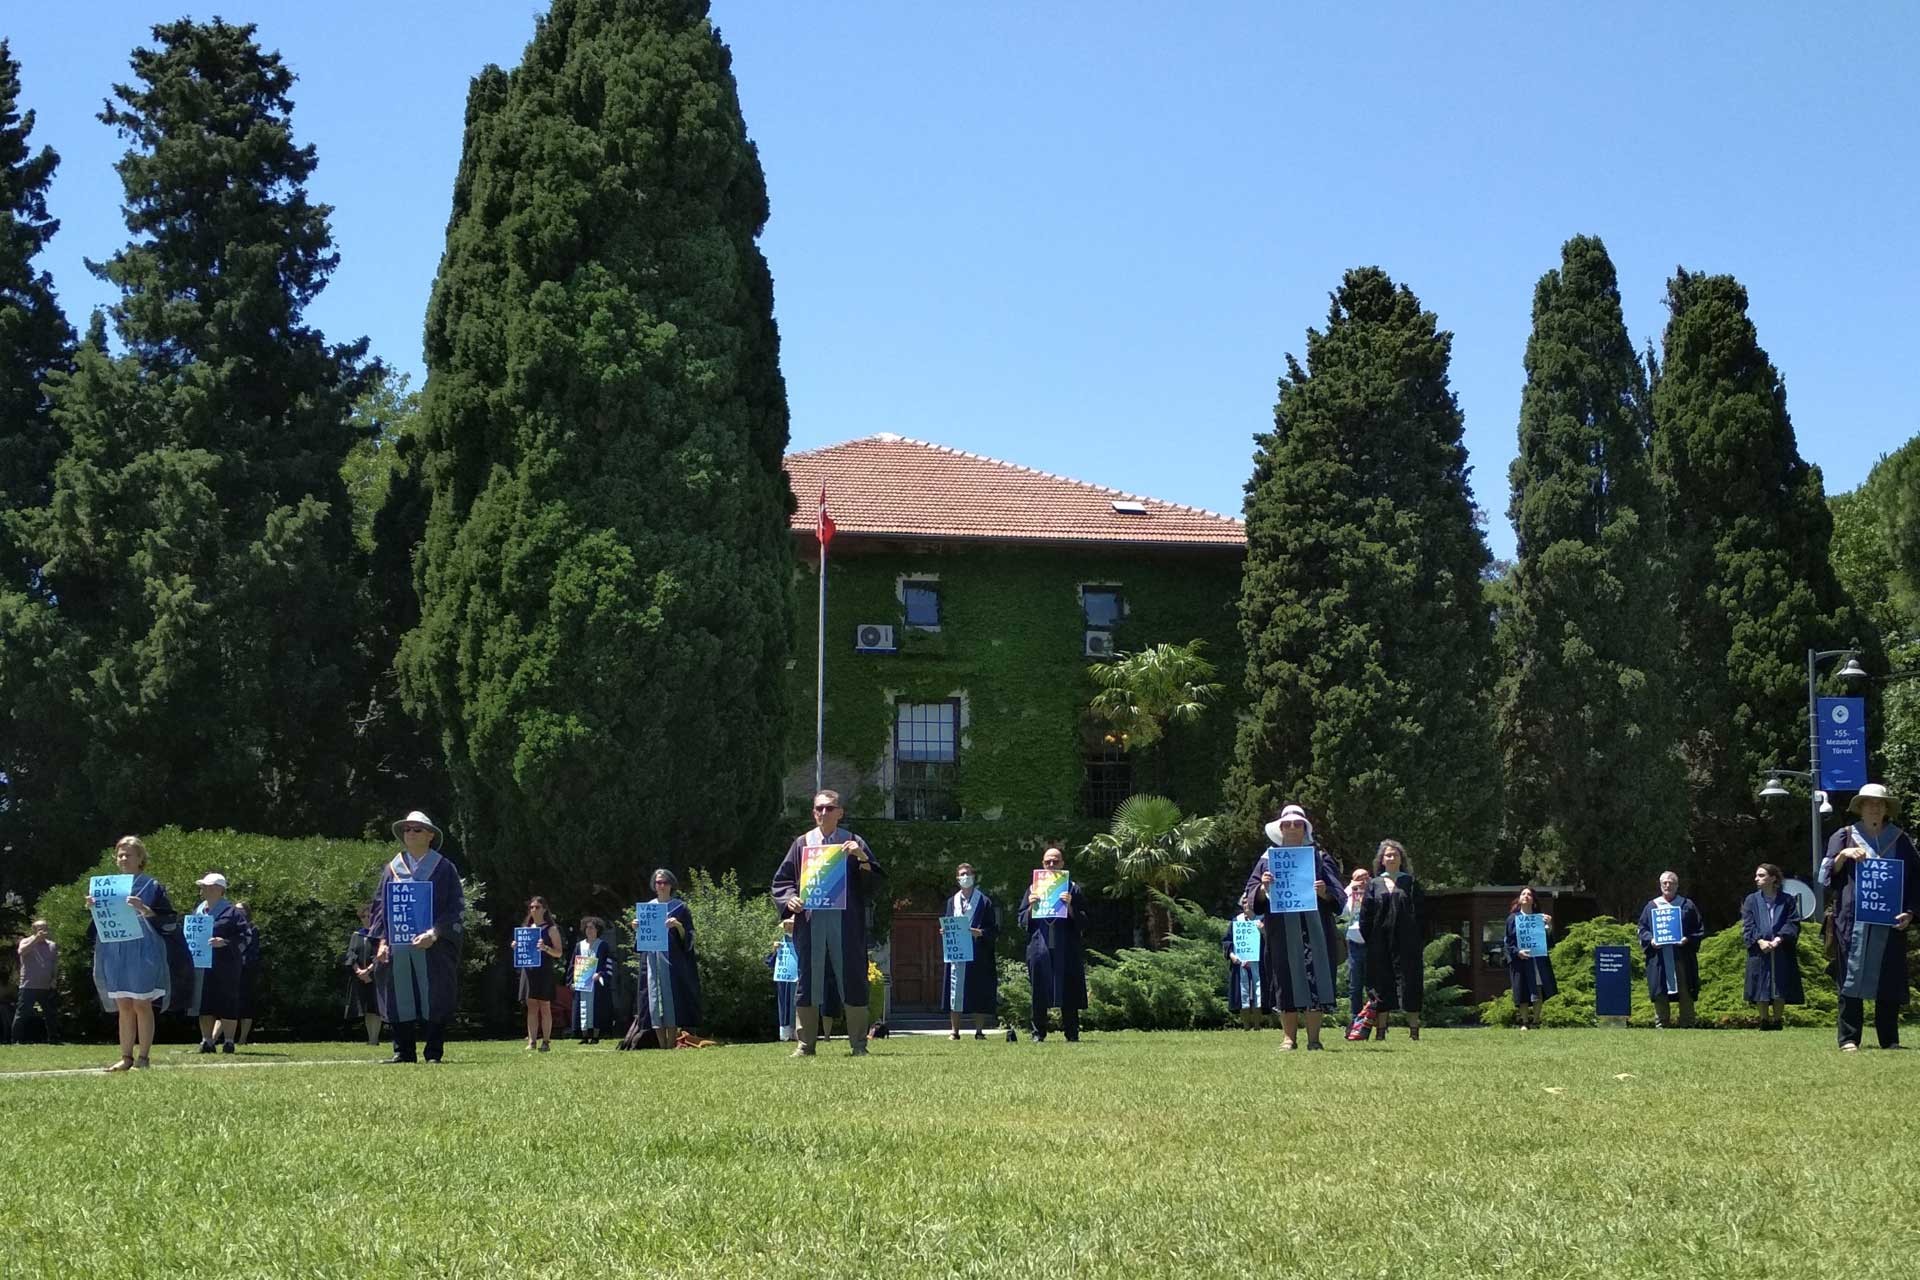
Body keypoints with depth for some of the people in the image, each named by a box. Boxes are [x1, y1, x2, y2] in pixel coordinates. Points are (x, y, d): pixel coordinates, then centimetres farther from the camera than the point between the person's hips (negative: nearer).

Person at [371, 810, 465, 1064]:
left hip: (434, 947, -3)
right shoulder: (392, 869, 14)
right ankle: (403, 1051, 7)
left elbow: (456, 908, -2)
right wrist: (383, 941, 0)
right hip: (397, 946, 3)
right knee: (400, 1000, 1)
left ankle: (434, 1053, 1)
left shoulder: (444, 868, 4)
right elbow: (379, 906, 13)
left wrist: (434, 933, -15)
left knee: (433, 999, -4)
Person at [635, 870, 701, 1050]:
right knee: (655, 1001, -2)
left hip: (672, 960, -3)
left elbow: (688, 937, 1)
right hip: (652, 959, 3)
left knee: (670, 999, -9)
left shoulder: (680, 907, 5)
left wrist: (678, 926, -18)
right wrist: (638, 928, -1)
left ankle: (672, 1044, -7)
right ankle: (662, 1045, 1)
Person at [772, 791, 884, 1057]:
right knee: (809, 981, 1)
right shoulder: (802, 844, 11)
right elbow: (782, 880, 15)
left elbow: (873, 883, 4)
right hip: (810, 922, 1)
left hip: (846, 922, -1)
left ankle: (859, 1043, 4)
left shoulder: (853, 843, 7)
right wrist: (789, 898, -5)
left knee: (852, 980, -1)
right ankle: (806, 1044, 6)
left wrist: (862, 859, -13)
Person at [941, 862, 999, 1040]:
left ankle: (979, 1030, 3)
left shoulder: (984, 902, 4)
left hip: (978, 955, -2)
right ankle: (954, 1030, 1)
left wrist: (980, 933, -16)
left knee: (979, 992, -3)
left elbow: (994, 930, 2)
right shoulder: (952, 902, 13)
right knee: (956, 990, -2)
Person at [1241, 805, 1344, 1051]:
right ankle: (1289, 1036, 3)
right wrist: (1263, 887, -15)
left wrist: (1324, 892, -15)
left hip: (1313, 928, 0)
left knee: (1315, 975, -5)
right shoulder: (1268, 859, 10)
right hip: (1282, 931, 0)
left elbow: (1337, 894, 7)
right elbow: (1253, 898, 6)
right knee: (1287, 981, -2)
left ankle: (1313, 1037, -1)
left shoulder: (1319, 857, 10)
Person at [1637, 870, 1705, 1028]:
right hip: (1659, 960, 1)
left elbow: (1700, 929, 7)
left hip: (1682, 956, -1)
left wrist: (1688, 939, -11)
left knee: (1685, 993, -1)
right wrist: (1650, 940, -8)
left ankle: (1687, 1026, 4)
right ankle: (1661, 1025, 7)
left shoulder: (1687, 905, 9)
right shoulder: (1651, 906, 13)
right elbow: (1642, 929, 12)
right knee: (1660, 994, 0)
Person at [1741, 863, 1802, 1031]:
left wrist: (1779, 939, -17)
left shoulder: (1787, 900, 4)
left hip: (1782, 952, -1)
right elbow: (1747, 926, 2)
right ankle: (1765, 1021, 8)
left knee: (1780, 989, 0)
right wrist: (1759, 941, -15)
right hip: (1759, 952, 1)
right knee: (1761, 987, 0)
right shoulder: (1752, 900, 7)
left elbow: (1793, 923, -1)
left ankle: (1778, 1021, 9)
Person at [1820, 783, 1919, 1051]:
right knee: (1852, 979, -4)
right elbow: (1827, 874, 5)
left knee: (1889, 981, 2)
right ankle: (1848, 1038, -3)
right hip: (1854, 922, -1)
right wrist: (1843, 855, -14)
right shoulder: (1845, 837, 9)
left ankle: (1889, 1039, 9)